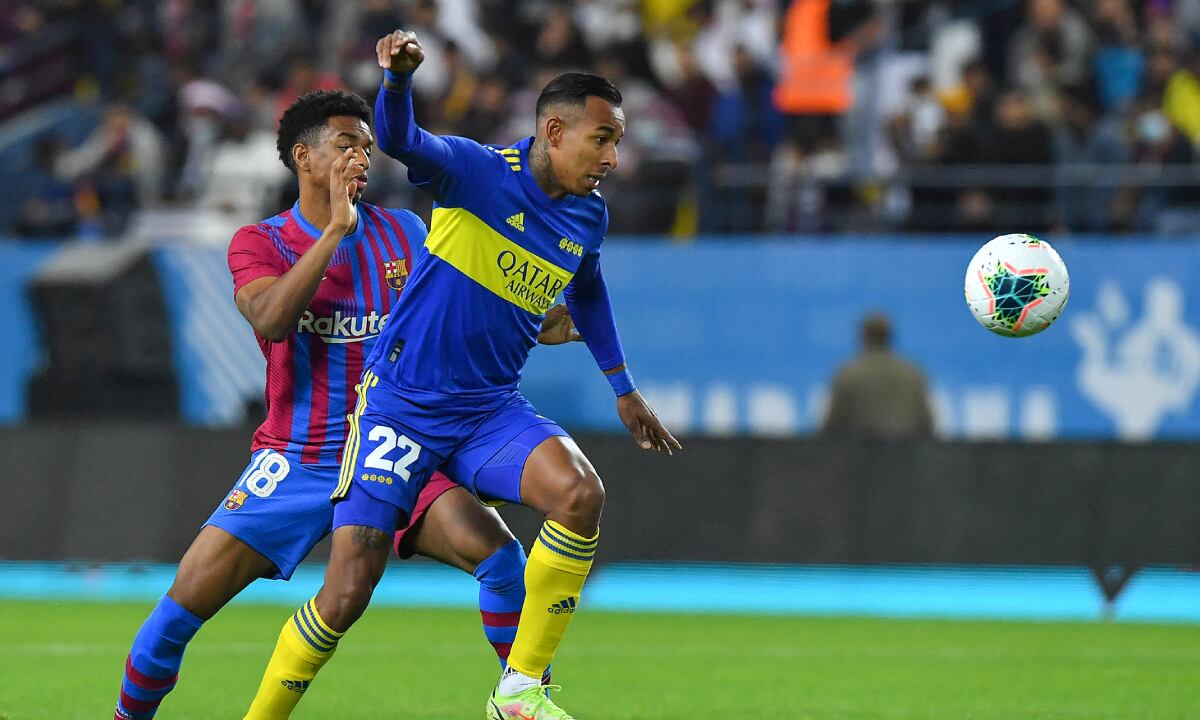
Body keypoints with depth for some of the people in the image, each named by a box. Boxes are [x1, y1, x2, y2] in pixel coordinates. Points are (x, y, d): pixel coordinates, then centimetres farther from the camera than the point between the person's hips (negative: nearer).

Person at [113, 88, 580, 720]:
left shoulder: (405, 233, 8)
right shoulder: (259, 243, -1)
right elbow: (271, 320, -21)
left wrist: (533, 328, -4)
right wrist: (337, 227, -24)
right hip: (296, 464, -2)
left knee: (493, 548, -22)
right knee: (187, 600, -10)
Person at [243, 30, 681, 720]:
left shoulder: (589, 217, 6)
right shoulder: (478, 170, -11)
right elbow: (401, 139, -30)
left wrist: (624, 388, 31)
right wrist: (399, 76, -51)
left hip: (492, 409, 4)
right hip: (401, 404, -4)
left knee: (581, 493, -26)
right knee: (346, 596, -10)